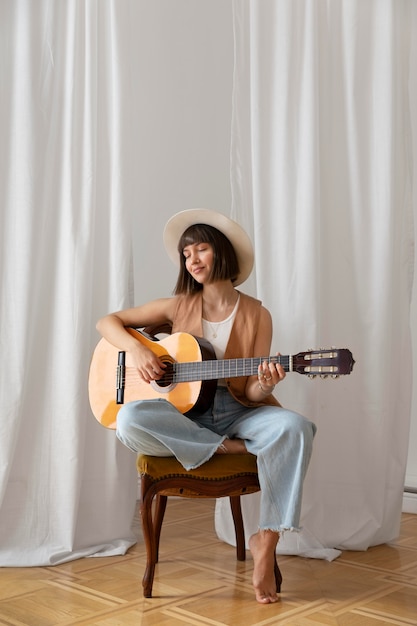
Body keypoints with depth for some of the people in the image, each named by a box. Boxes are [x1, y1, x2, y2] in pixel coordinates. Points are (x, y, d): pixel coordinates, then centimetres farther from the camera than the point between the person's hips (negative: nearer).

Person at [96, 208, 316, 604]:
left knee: (294, 427, -32)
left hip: (236, 413, 0)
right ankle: (230, 450, -18)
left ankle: (266, 541, -19)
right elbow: (107, 322, 7)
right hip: (185, 414, 0)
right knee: (130, 420, -33)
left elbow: (251, 393, -2)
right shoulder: (178, 307, 4)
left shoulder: (256, 315, 1)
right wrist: (136, 349, -12)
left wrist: (264, 384, -26)